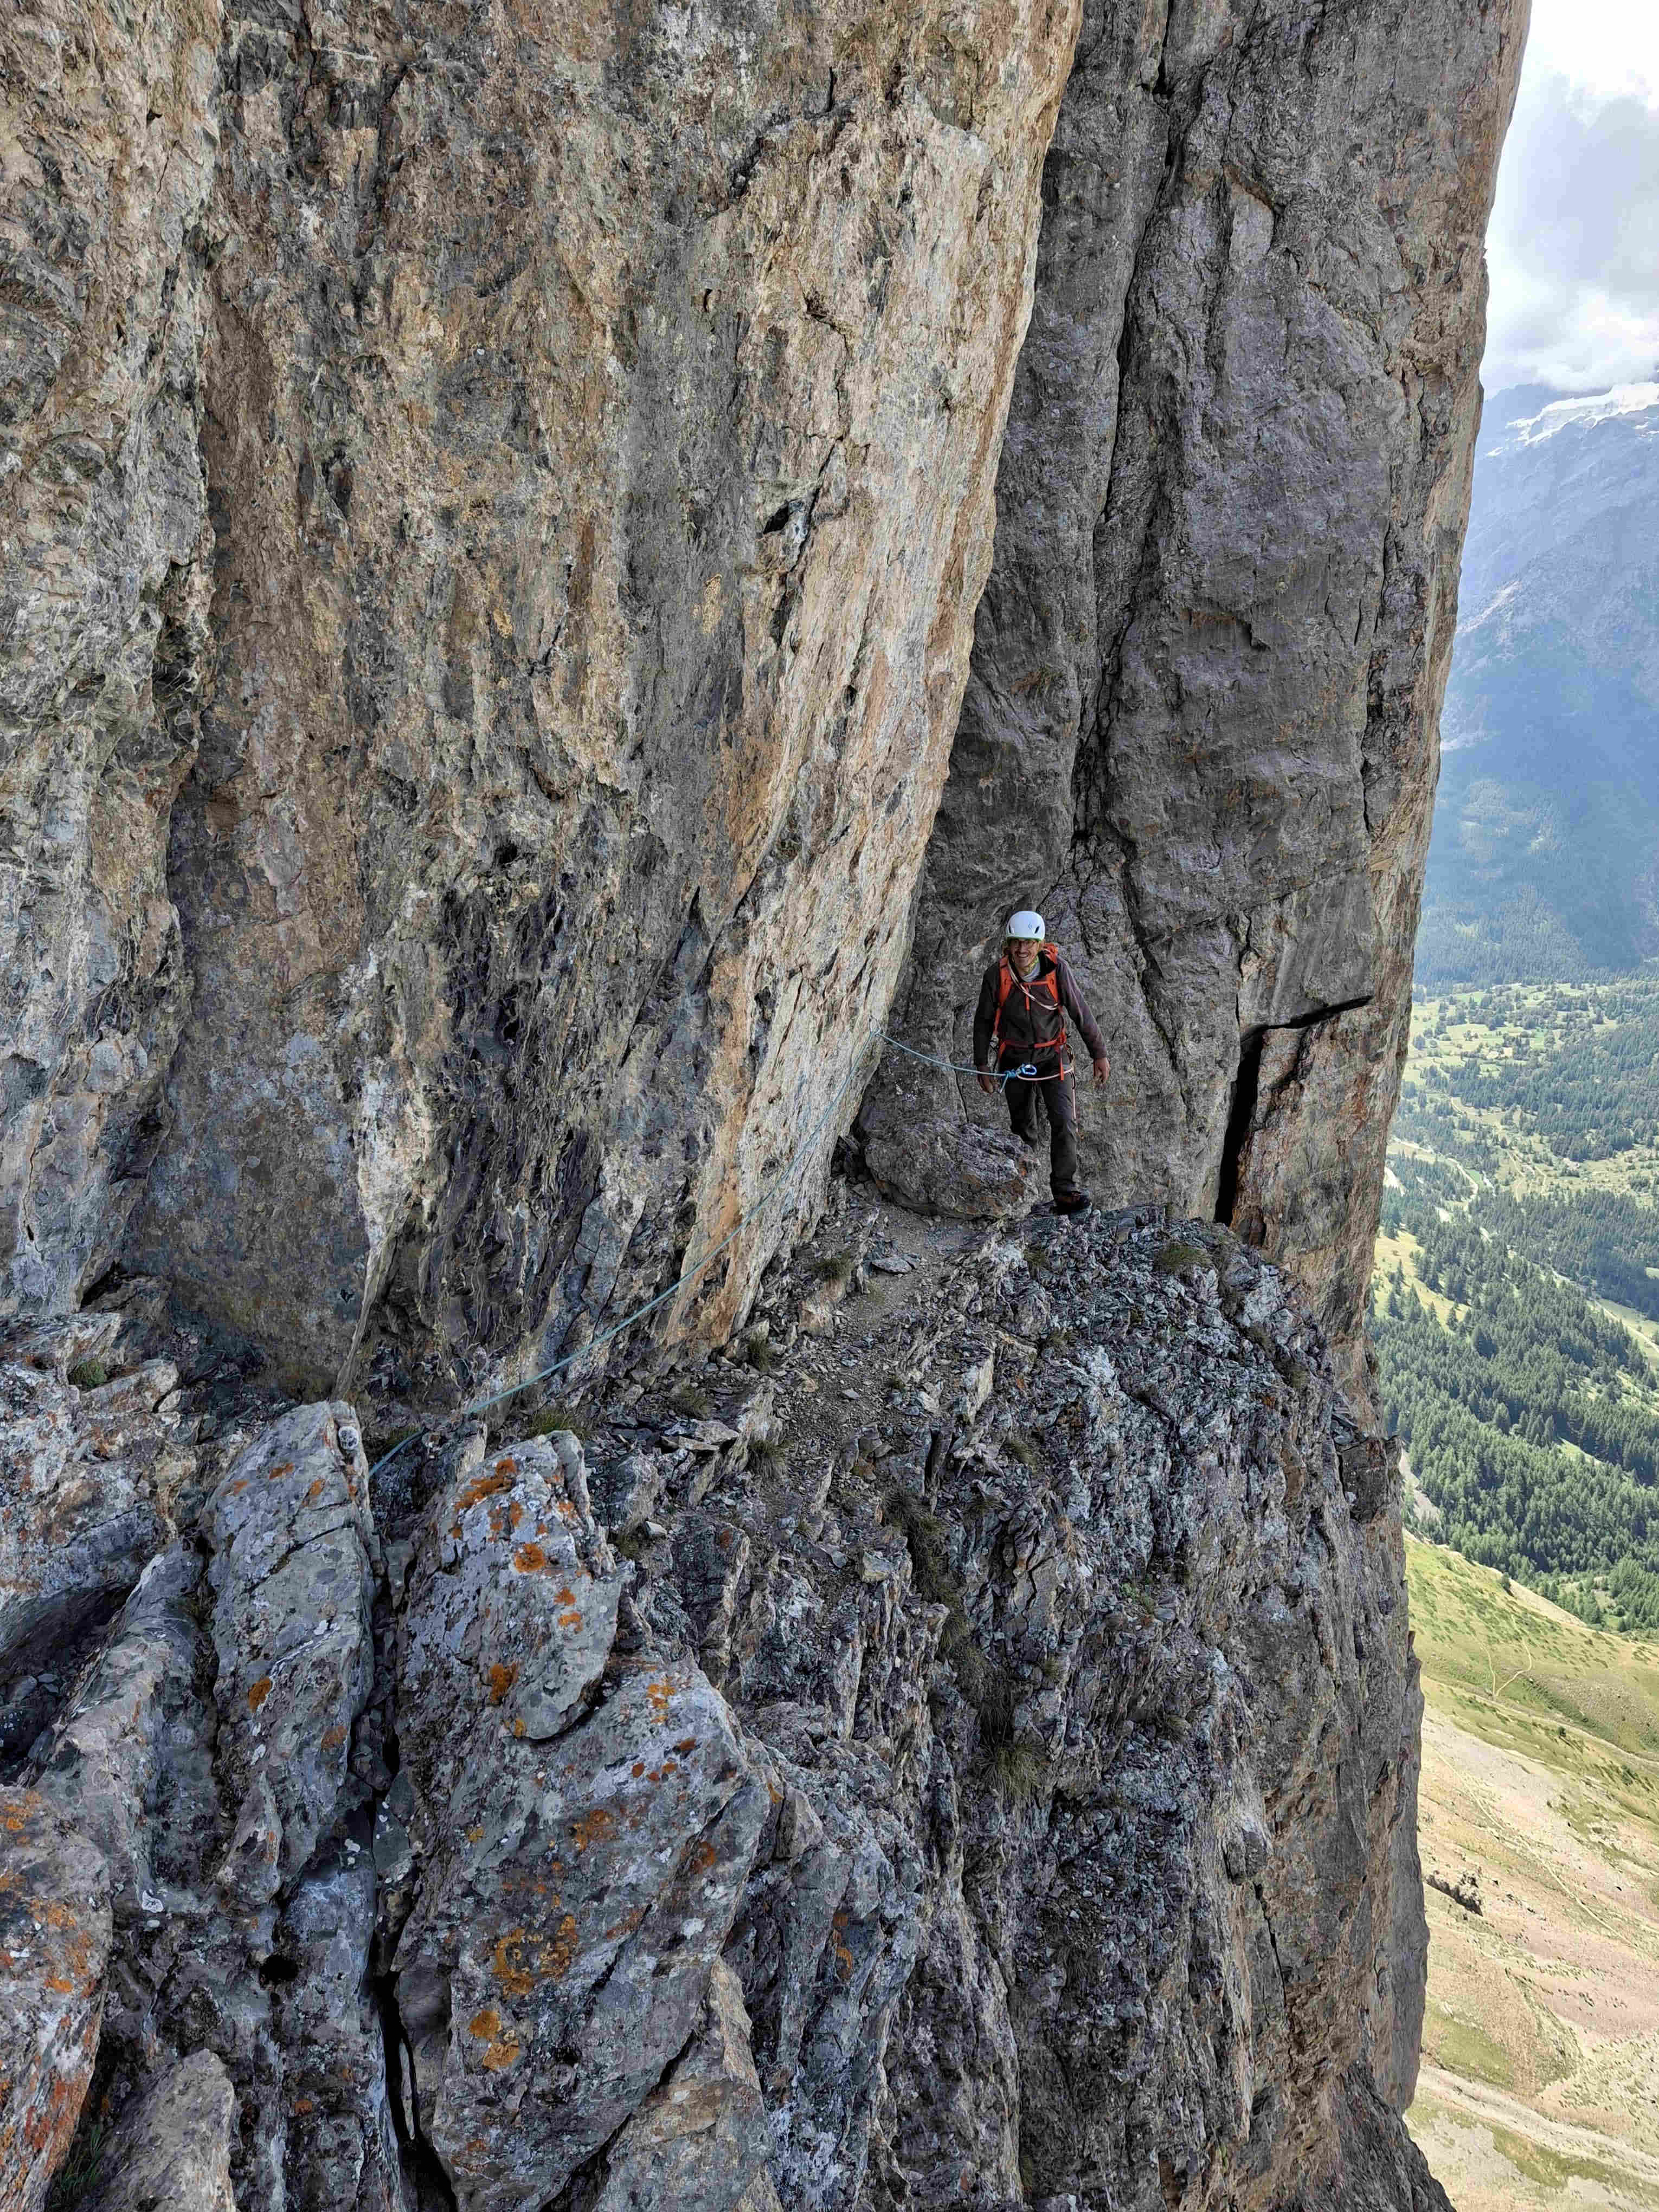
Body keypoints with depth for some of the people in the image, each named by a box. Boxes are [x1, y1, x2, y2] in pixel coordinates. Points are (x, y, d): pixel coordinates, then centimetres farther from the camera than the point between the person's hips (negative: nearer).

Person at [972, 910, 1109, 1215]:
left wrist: (1100, 1055, -5)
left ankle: (1064, 1192, -11)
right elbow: (983, 1022, -1)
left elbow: (1082, 1014, -7)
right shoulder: (997, 974, -14)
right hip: (1014, 1059, 1)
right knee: (1023, 1125, 14)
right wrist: (982, 1066, 0)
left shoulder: (1056, 969, -16)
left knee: (1064, 1122, -14)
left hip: (1052, 1056, -1)